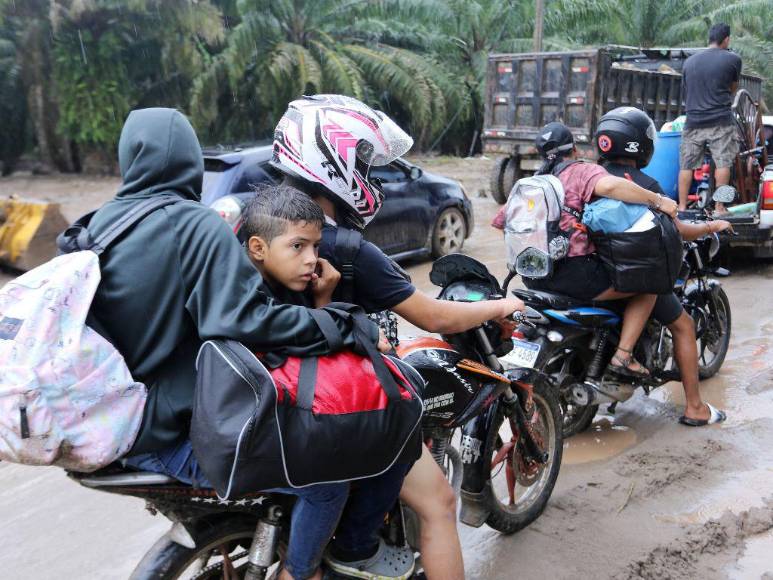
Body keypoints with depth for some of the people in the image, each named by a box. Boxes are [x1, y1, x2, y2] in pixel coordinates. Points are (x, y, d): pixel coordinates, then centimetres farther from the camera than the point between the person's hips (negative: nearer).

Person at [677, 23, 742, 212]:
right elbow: (733, 88, 14)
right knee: (723, 163, 0)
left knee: (686, 165, 6)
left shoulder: (689, 62, 9)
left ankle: (682, 207, 8)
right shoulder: (732, 59, -1)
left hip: (693, 121, 3)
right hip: (721, 121, -3)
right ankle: (719, 207, -1)